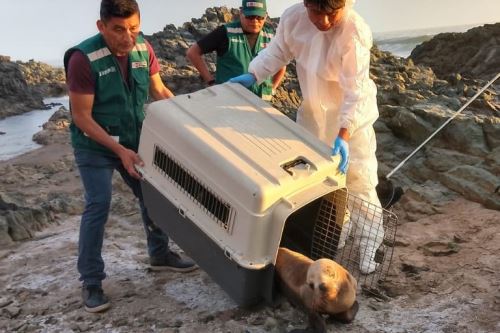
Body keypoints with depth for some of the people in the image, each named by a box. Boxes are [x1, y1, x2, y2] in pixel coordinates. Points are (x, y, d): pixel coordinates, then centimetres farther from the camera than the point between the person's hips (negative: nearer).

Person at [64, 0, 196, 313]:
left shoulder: (144, 49, -11)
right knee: (98, 207, -8)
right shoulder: (83, 59, -26)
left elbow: (160, 91, 3)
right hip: (95, 146, -5)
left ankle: (160, 254, 34)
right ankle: (91, 282, 6)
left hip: (136, 140, 6)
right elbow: (81, 116, -22)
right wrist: (119, 150, -27)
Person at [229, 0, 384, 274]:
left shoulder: (355, 33, -31)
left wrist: (343, 135, -45)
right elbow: (278, 51, 1)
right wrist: (252, 75, -11)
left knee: (359, 181, -1)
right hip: (313, 111, 5)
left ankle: (370, 244, 17)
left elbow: (356, 91, -35)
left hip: (352, 117, -5)